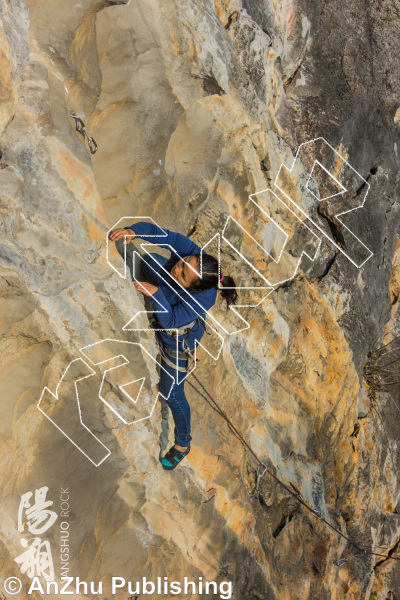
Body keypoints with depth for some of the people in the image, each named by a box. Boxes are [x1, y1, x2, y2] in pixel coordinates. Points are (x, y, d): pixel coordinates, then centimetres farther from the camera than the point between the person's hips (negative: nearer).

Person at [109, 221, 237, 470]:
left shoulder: (203, 298, -45)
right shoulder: (187, 251, -36)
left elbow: (171, 320, -39)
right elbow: (155, 231, -30)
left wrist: (155, 293, -48)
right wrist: (133, 231, -47)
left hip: (178, 339, -5)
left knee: (172, 392, 11)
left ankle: (182, 444, 37)